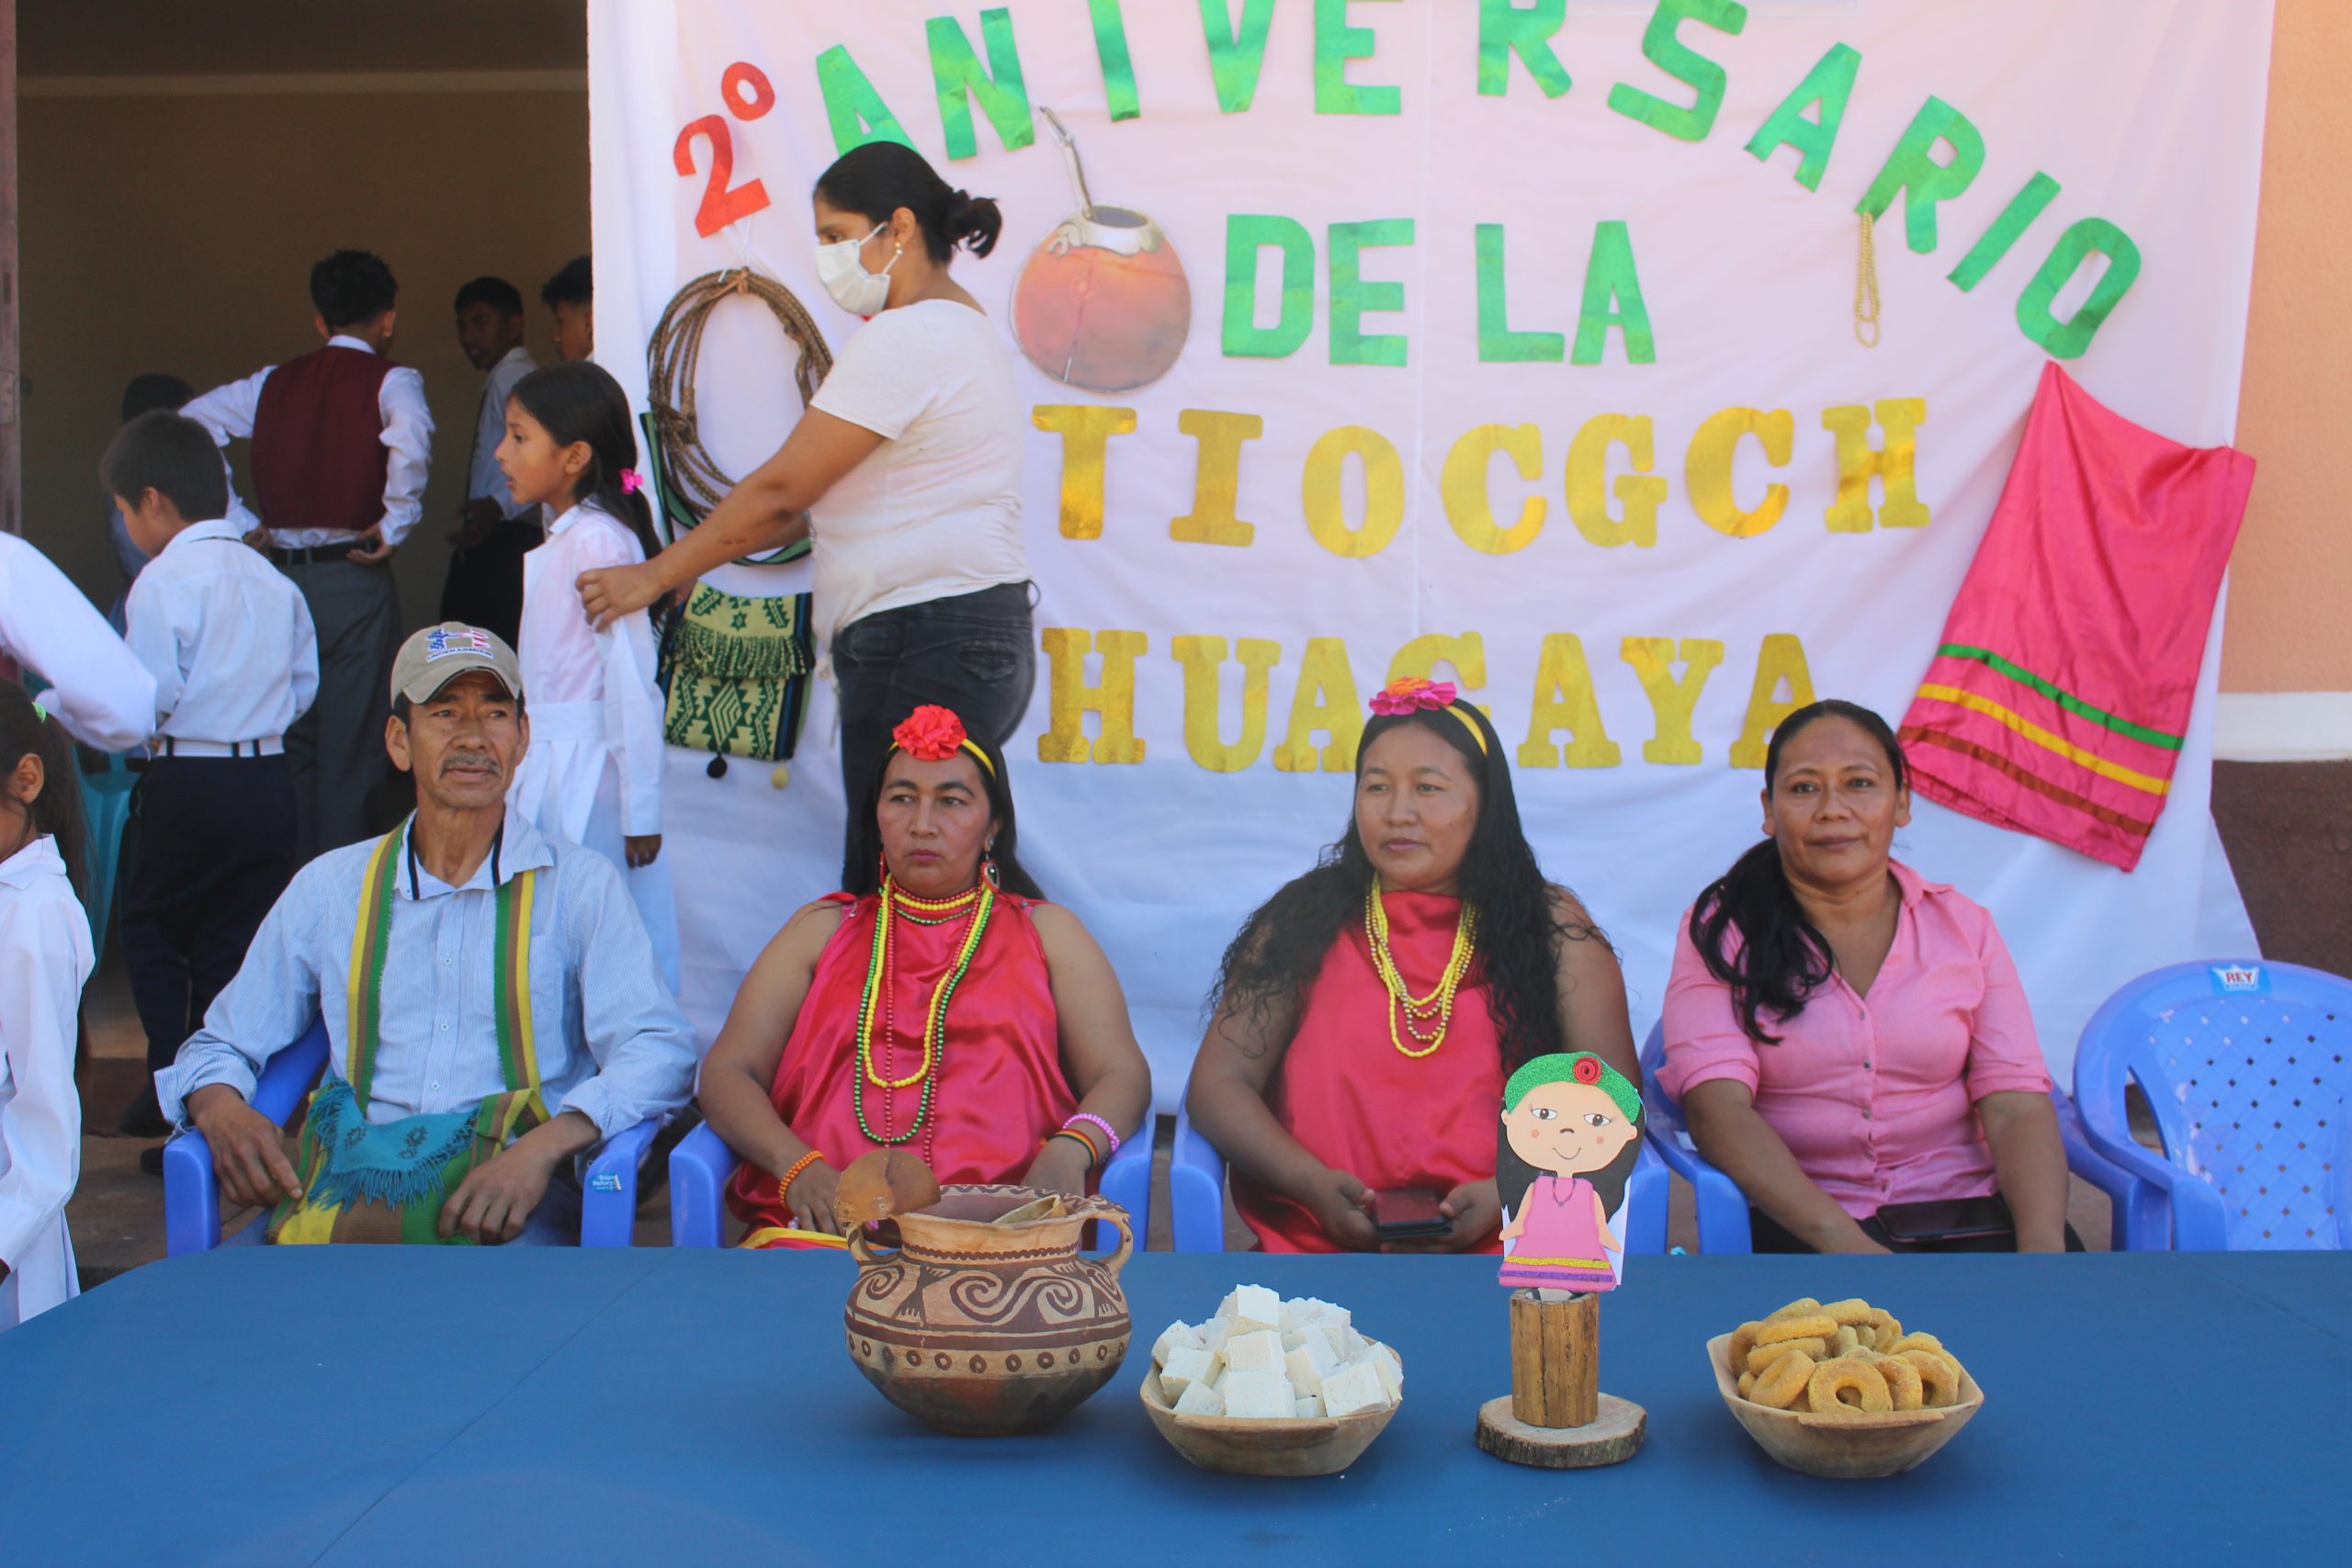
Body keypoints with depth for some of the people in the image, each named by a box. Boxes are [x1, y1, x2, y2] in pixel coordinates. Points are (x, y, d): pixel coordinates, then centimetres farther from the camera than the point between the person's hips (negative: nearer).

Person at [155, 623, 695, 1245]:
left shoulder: (579, 884, 8)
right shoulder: (329, 886, 17)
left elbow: (660, 1052, -3)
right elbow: (220, 1046, 22)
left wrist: (543, 1146, -21)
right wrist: (222, 1110, -3)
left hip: (510, 1206, -3)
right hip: (349, 1188, 3)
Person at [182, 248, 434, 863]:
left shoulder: (275, 382, 13)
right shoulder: (390, 381, -2)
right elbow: (410, 444, -23)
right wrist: (392, 528, -12)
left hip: (281, 575, 5)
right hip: (353, 579, -4)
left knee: (290, 745, 14)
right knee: (348, 751, -1)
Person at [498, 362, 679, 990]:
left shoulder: (600, 541, -16)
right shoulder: (561, 539, 14)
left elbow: (630, 680, -19)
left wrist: (639, 809, -19)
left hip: (586, 768, -9)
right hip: (547, 764, 9)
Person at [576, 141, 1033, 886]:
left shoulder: (907, 336, -11)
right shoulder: (962, 327, 22)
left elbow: (782, 490, -12)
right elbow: (824, 500, 22)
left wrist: (658, 574, -2)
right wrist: (695, 559, 18)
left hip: (925, 645, -10)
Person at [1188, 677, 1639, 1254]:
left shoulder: (1552, 926, 11)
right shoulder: (1304, 920, 13)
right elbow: (1219, 1085, 8)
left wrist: (1509, 1192, -13)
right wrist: (1313, 1183, -11)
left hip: (1505, 1251, 0)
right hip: (1316, 1248, 0)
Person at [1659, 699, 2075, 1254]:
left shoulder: (1964, 926, 10)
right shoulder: (1721, 929, 2)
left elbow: (2017, 1106, 0)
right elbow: (1717, 1106, -11)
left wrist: (2043, 1246, -21)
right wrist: (1844, 1241, -26)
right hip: (1796, 1223, -4)